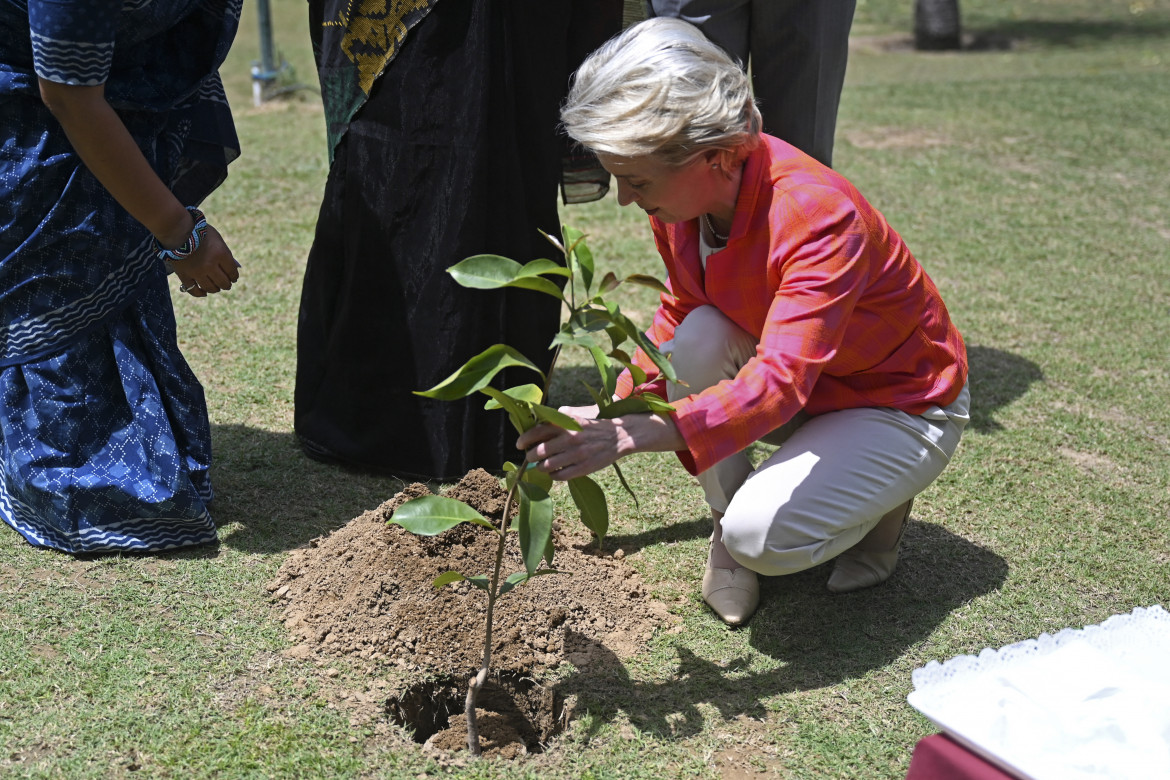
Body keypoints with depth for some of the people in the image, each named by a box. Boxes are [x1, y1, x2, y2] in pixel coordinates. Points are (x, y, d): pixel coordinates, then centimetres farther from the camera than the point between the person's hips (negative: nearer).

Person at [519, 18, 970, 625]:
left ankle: (880, 496, 6)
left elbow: (780, 381, -46)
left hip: (903, 408, -6)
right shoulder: (682, 197, -14)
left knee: (763, 537, -27)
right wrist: (612, 413, -6)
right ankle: (726, 514, -2)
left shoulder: (821, 217, -36)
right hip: (802, 387, 7)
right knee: (698, 338, -24)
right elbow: (678, 313, 5)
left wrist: (634, 436, -57)